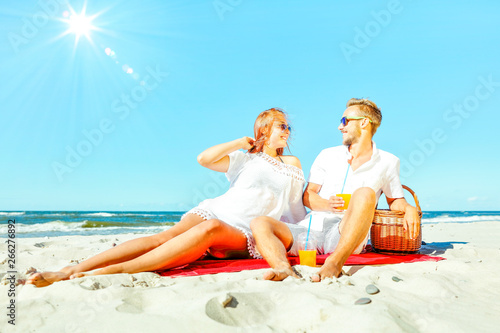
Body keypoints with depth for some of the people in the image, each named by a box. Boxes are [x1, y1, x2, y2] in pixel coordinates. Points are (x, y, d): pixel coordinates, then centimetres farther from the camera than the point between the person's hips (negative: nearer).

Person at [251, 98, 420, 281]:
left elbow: (394, 200, 24)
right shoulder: (328, 155, 20)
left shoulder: (387, 162, 16)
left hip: (346, 235, -2)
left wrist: (409, 209, -1)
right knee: (260, 223, -22)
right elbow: (307, 196, 15)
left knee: (365, 193, -33)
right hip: (310, 227, 3)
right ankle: (284, 269, -48)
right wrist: (327, 204, -8)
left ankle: (335, 263, -42)